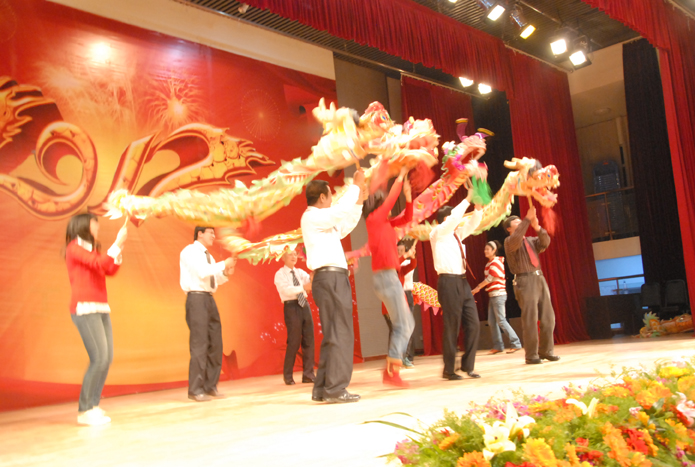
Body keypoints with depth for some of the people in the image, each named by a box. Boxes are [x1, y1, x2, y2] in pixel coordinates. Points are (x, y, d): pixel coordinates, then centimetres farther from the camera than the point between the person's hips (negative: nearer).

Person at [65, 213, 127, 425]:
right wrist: (117, 243, -8)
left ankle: (93, 406, 7)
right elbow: (99, 264, -14)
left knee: (107, 359, 1)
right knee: (99, 358, -14)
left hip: (101, 309, 8)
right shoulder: (75, 246, -2)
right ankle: (84, 410, -6)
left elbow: (110, 270, 14)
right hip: (85, 309, -8)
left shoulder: (92, 249, 21)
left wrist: (119, 248, 9)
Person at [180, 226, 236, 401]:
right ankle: (196, 389, -3)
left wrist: (225, 274, 4)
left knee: (215, 342, 6)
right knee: (199, 344, -10)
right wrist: (224, 264, -12)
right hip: (197, 298, -8)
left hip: (209, 299, 9)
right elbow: (202, 272, -19)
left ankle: (210, 385, 14)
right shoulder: (190, 251, -3)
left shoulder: (207, 255, 22)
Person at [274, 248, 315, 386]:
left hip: (304, 305, 5)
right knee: (294, 341, -4)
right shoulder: (280, 274, -3)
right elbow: (286, 289, -20)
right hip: (291, 306, -5)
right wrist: (303, 287, -33)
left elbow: (310, 280, -3)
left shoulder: (300, 272, 14)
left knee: (308, 340, 2)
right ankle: (288, 376, 10)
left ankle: (308, 374, 9)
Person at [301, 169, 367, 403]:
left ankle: (322, 389, 13)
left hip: (330, 279, 10)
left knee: (331, 335, 11)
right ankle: (336, 389, -9)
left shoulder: (320, 220, 22)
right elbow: (342, 209, -20)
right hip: (331, 278, -10)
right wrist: (356, 185, -6)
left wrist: (359, 202, 25)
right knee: (341, 334, -10)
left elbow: (344, 228, 31)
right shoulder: (313, 217, -7)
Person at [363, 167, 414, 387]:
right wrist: (400, 177, 7)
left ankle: (390, 369, 14)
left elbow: (406, 218, 21)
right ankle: (393, 373, -5)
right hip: (386, 276, -10)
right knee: (402, 325, -7)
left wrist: (408, 197, 8)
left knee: (407, 324, 13)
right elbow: (391, 199, -5)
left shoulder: (385, 223, 16)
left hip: (389, 276, 10)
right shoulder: (374, 219, -7)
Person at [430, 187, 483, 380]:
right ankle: (449, 370, 7)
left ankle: (468, 366, 15)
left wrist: (478, 206, -1)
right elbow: (455, 218, -18)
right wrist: (467, 199, -14)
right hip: (449, 282, -8)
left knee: (473, 324, 5)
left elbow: (472, 224, 15)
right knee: (452, 327, -4)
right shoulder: (437, 233, -4)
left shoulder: (456, 234, 19)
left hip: (462, 282, 8)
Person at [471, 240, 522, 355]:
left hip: (498, 294, -9)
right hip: (492, 295, 9)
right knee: (491, 322, 6)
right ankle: (497, 346, 11)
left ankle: (515, 344, -4)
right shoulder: (489, 263, 15)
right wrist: (479, 287, 6)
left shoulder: (496, 262, -11)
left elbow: (490, 278, -14)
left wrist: (478, 287, -7)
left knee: (501, 321, -10)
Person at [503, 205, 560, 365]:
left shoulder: (531, 240, 21)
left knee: (548, 317, 5)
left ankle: (546, 350, 15)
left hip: (539, 278, 6)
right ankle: (531, 355, -2)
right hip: (525, 281, -6)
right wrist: (527, 219, -19)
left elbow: (545, 242, 3)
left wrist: (537, 226, -12)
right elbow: (516, 239, -19)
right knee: (530, 319, -8)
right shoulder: (509, 241, 4)